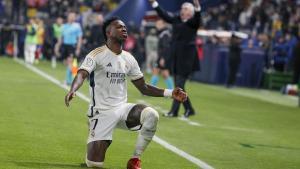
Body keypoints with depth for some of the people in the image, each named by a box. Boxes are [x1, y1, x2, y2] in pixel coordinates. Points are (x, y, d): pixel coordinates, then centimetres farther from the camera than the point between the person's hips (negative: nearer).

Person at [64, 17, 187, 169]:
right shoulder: (97, 54, -9)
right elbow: (81, 74, -25)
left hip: (122, 108, 5)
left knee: (151, 115, -26)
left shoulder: (129, 59, 9)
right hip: (102, 111, -5)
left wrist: (170, 93, 3)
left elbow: (143, 88, 14)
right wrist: (72, 90, -47)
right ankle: (96, 145, 26)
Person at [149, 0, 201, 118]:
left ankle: (174, 111, -5)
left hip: (186, 58, -7)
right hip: (176, 57, 7)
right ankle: (189, 109, 19)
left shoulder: (193, 23, -6)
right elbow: (164, 15, 16)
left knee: (179, 85, -8)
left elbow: (197, 19, -26)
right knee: (178, 85, 9)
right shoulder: (176, 19, 10)